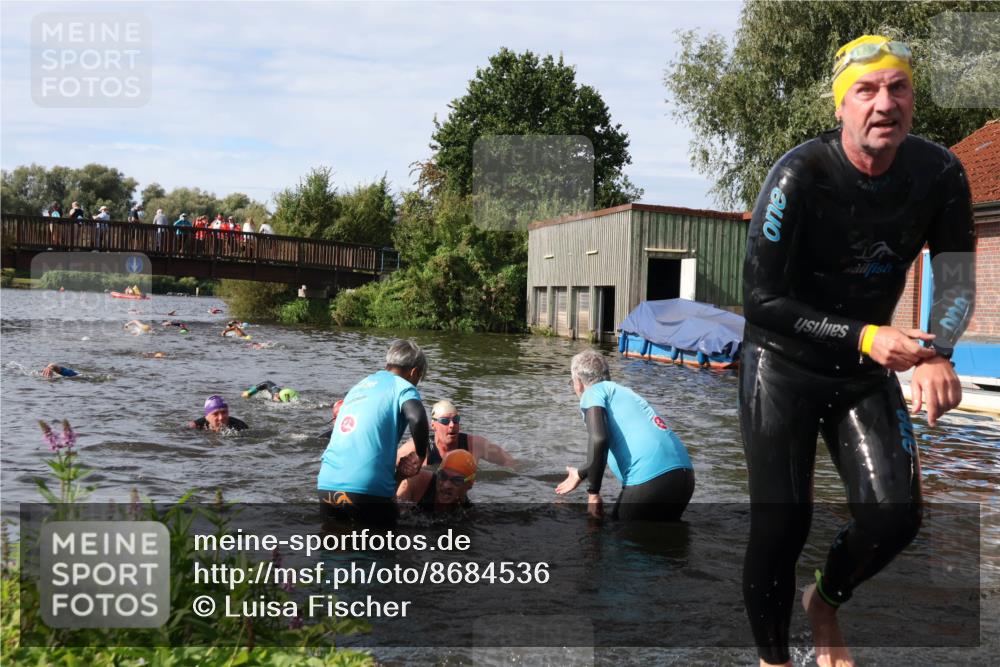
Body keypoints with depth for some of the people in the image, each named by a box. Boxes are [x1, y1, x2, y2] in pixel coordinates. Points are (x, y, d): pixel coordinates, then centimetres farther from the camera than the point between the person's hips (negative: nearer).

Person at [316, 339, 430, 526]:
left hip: (327, 485, 6)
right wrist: (420, 456, -3)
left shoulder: (359, 386, 22)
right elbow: (417, 418, -20)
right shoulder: (401, 386, 2)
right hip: (368, 489, -5)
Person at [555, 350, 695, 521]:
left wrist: (593, 493, -7)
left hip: (649, 481, -8)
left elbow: (599, 439, -15)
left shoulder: (593, 391, 6)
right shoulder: (622, 391, 29)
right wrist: (580, 474, 57)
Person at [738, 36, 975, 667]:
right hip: (784, 365, -4)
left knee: (896, 517, -4)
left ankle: (825, 601, 29)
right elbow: (762, 301, -21)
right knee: (782, 526, -3)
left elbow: (956, 275, 0)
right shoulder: (799, 176, -21)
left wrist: (937, 354, -20)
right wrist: (866, 337, -29)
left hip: (868, 366, 4)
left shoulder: (940, 172, -8)